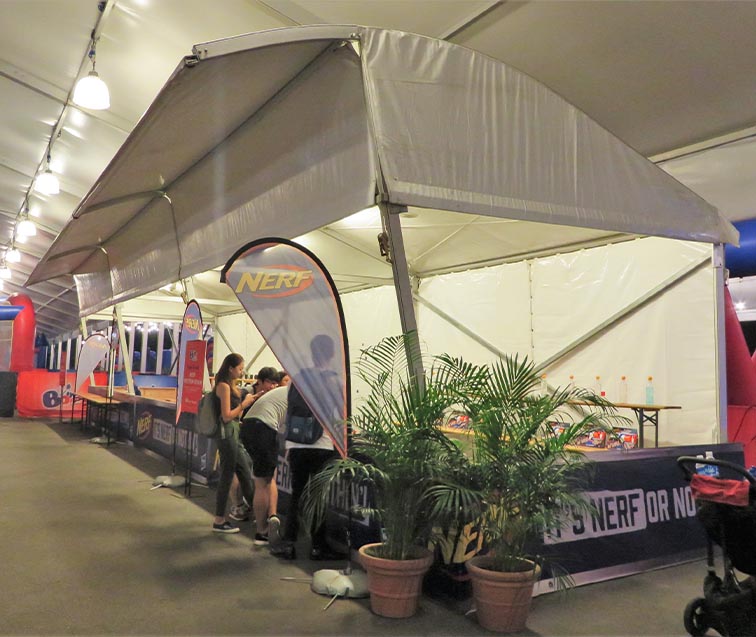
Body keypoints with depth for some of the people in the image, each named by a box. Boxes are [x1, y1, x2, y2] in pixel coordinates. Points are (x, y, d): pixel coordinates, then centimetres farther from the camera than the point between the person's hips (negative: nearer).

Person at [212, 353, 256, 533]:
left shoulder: (230, 385, 14)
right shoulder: (224, 386, -14)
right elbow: (227, 416, -18)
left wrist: (247, 401, 8)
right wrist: (244, 404, -9)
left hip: (234, 433, 10)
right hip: (228, 433, -10)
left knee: (244, 473, 16)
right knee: (227, 476, -2)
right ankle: (219, 521, 8)